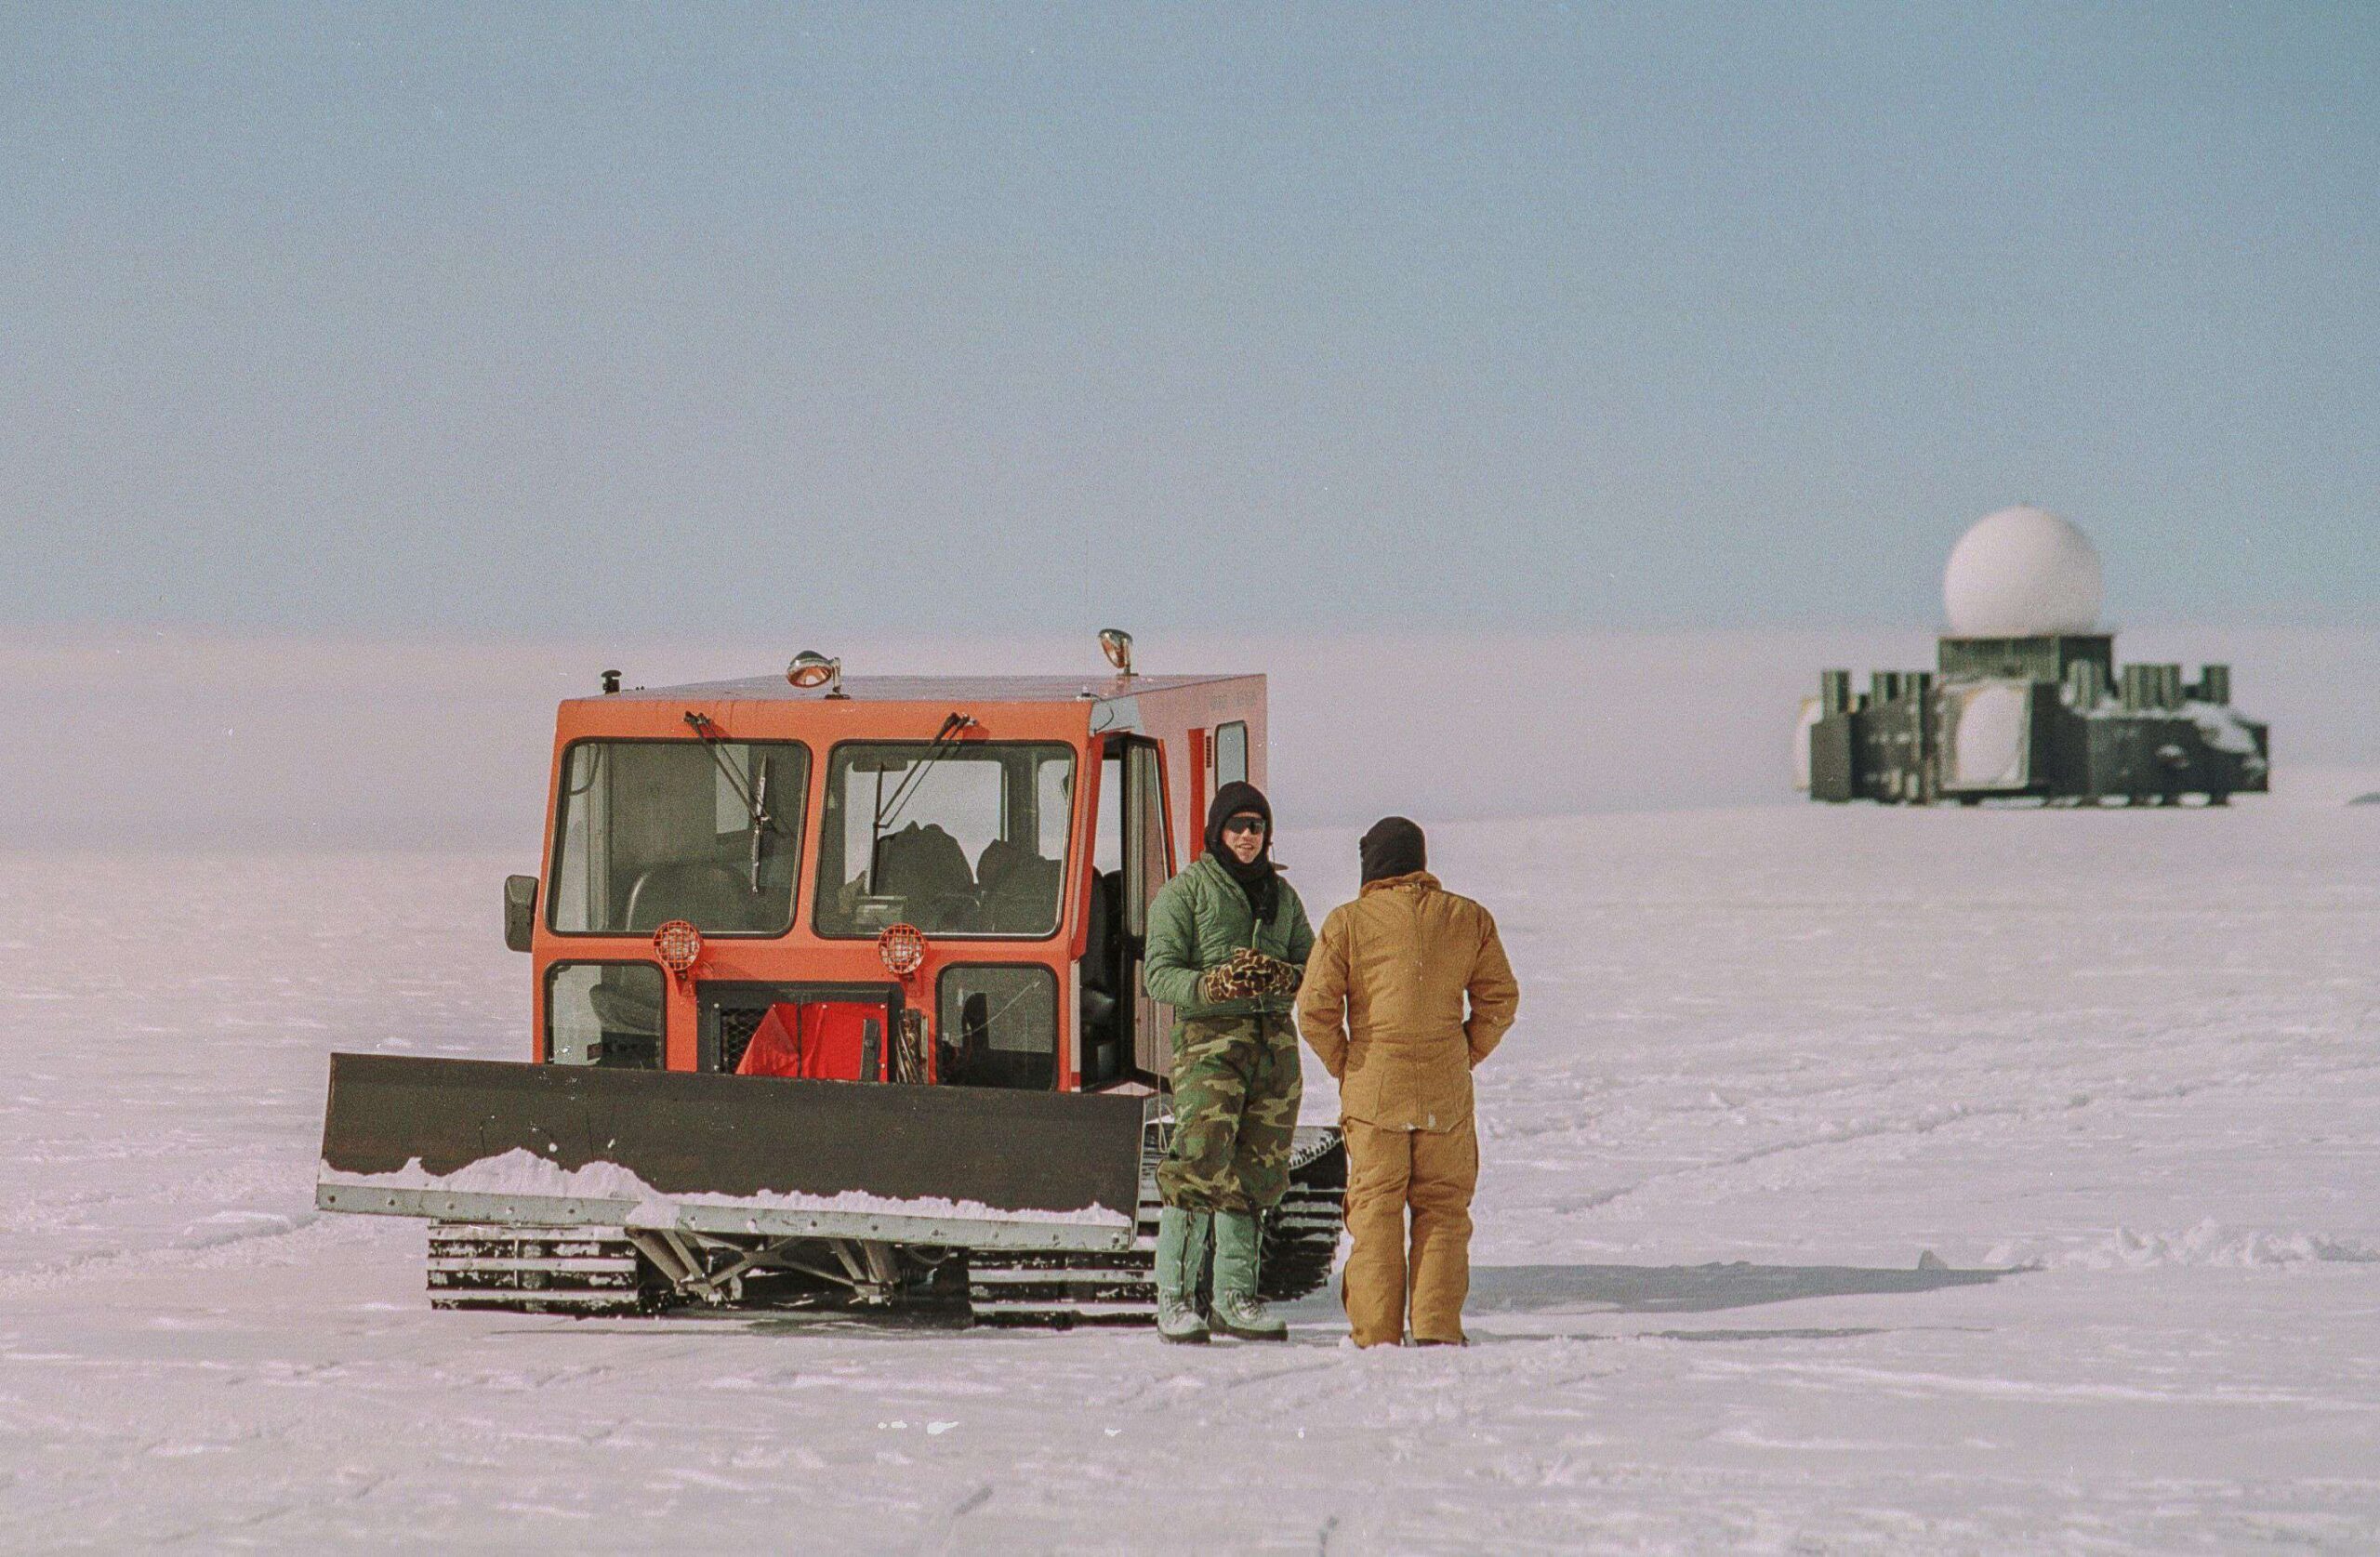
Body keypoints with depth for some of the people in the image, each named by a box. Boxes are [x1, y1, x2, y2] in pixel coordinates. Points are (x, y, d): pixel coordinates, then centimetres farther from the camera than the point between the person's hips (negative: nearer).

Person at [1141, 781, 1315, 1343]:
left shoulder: (1281, 895, 18)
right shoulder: (1184, 892, 2)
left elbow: (1313, 966, 14)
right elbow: (1158, 974, -4)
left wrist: (1283, 977, -9)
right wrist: (1211, 986, -22)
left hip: (1275, 1038, 5)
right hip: (1209, 1038, -5)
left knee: (1257, 1171, 5)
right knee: (1200, 1166, -14)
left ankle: (1236, 1297, 13)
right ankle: (1174, 1299, -10)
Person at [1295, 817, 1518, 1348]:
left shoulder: (1348, 922, -5)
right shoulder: (1469, 919, 4)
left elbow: (1315, 1009, -8)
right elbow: (1499, 998, 6)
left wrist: (1342, 1065, 5)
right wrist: (1466, 1056, 12)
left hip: (1372, 1089, -2)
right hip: (1447, 1093, 2)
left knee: (1375, 1210, 5)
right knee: (1443, 1209, 9)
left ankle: (1375, 1333, 2)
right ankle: (1437, 1328, 2)